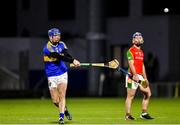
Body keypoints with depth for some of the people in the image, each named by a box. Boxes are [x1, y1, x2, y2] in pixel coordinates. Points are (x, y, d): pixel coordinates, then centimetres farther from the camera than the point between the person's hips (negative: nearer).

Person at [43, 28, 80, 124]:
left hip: (62, 74, 3)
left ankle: (61, 117, -12)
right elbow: (60, 57, -27)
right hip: (52, 76, -3)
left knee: (62, 95, -13)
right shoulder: (47, 48, -16)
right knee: (55, 100, -1)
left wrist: (73, 60, -35)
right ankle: (65, 110, 27)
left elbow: (66, 55, -13)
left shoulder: (61, 44, 3)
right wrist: (72, 61, -36)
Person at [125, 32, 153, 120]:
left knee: (148, 93, 4)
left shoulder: (141, 52, 20)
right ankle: (128, 115, -1)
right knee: (130, 95, -5)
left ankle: (144, 113, 11)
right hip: (133, 76, -8)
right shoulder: (131, 51, -5)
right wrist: (135, 75, -27)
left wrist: (145, 78, 18)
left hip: (140, 76, 8)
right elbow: (131, 64, -16)